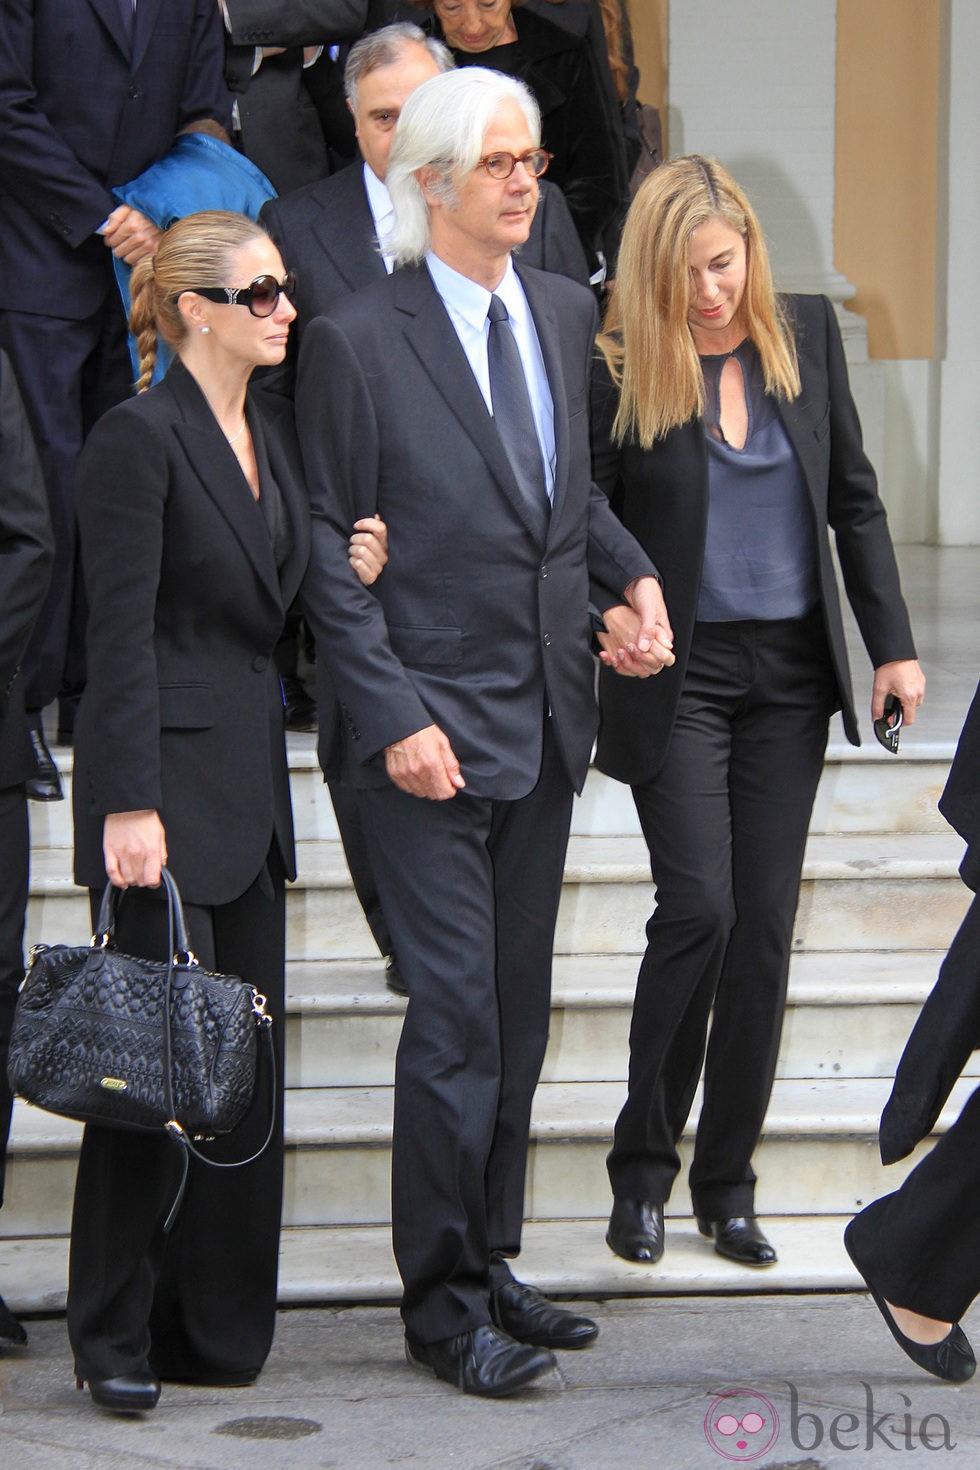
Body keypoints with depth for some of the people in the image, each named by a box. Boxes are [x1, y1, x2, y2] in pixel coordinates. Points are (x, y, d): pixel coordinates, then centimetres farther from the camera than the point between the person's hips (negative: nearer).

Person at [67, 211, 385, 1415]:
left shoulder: (276, 427, 14)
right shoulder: (139, 438, -11)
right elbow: (120, 635, -14)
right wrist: (130, 806, -19)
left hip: (251, 773, 8)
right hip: (170, 773, -8)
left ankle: (217, 1325, 17)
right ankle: (116, 1333, 6)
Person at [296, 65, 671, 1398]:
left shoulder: (565, 313, 10)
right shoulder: (356, 339, -9)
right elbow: (326, 544, -9)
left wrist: (631, 571, 2)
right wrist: (394, 715, -15)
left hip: (545, 724, 6)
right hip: (434, 728, -6)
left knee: (517, 1012, 12)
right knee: (457, 1019, -6)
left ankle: (488, 1263, 23)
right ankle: (440, 1299, 5)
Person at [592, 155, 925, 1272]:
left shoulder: (805, 333, 2)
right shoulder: (619, 367, -8)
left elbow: (854, 497, 9)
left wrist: (891, 643, 6)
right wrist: (606, 612, -19)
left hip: (790, 673, 4)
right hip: (677, 672, -3)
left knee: (766, 924, 3)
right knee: (698, 908, -12)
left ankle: (726, 1180, 14)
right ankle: (642, 1168, 5)